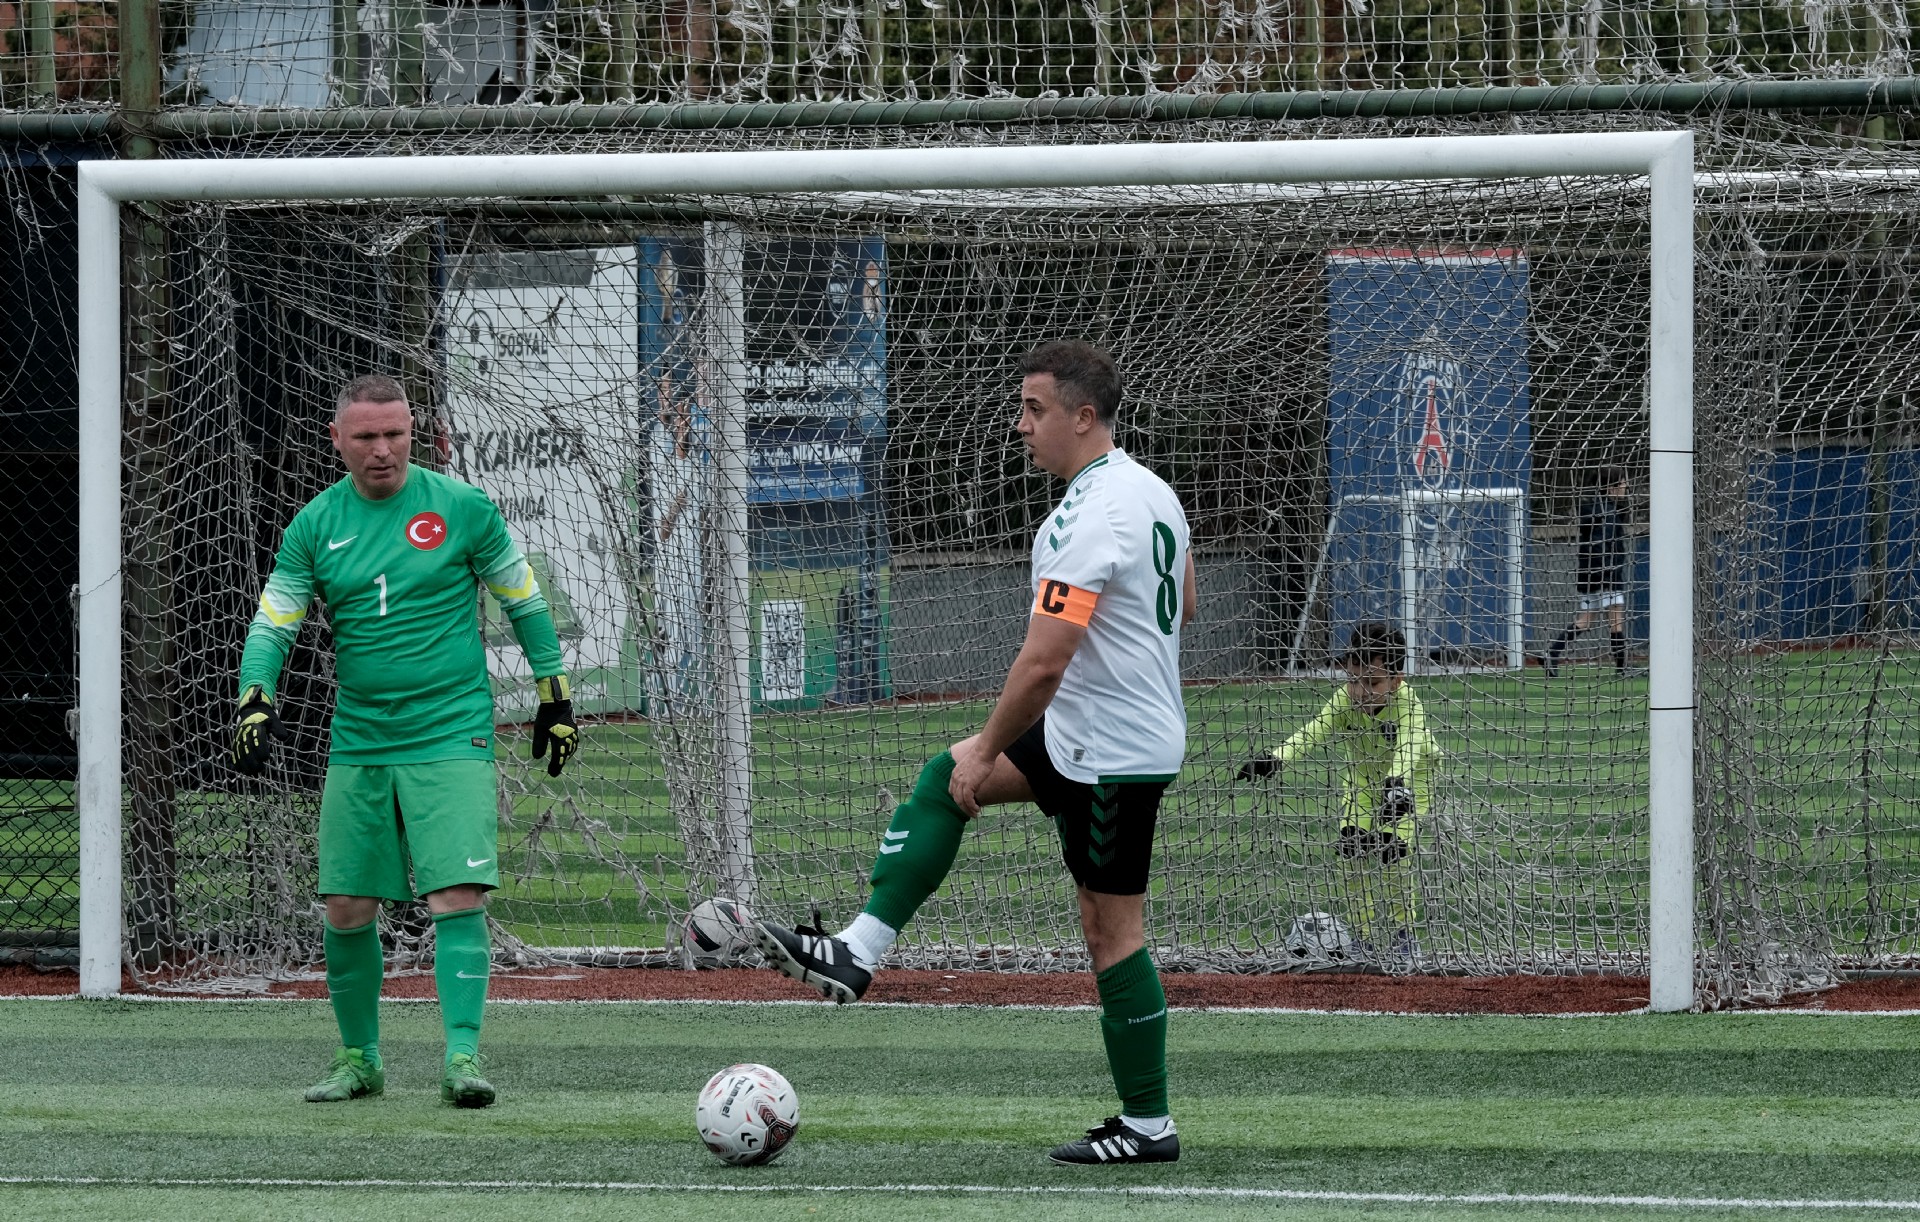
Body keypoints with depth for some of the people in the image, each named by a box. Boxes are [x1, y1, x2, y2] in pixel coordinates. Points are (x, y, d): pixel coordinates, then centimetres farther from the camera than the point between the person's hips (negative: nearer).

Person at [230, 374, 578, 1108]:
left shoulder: (461, 508, -2)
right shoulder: (315, 526, 4)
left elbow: (523, 600, 8)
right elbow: (272, 625, 5)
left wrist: (554, 695, 9)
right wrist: (256, 699, -12)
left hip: (451, 737, -3)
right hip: (359, 740, 3)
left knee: (458, 896, -16)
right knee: (346, 910, 2)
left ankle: (462, 1055, -16)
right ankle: (359, 1058, 18)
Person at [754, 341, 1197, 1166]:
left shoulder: (1088, 518, -23)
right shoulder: (1152, 491, 8)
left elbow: (1042, 663, -26)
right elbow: (1180, 608, 23)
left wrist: (988, 749, -14)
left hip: (1111, 755, -10)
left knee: (1111, 930, -3)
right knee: (942, 781, 11)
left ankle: (1148, 1125, 4)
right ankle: (858, 951, 6)